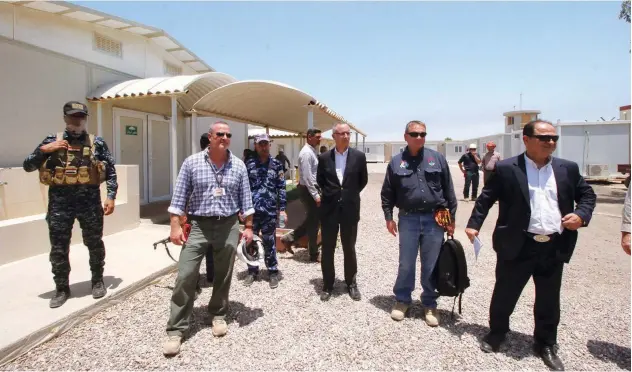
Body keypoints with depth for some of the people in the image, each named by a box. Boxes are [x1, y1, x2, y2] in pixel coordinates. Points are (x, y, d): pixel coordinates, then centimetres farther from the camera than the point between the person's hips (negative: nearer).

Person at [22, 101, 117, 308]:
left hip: (90, 201, -1)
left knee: (94, 244, 10)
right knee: (59, 248, 6)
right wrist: (43, 150, -11)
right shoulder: (52, 141, 5)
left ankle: (98, 281, 28)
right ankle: (62, 288, 22)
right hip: (60, 202, 1)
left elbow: (111, 171, 4)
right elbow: (27, 166, 6)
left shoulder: (97, 143, 3)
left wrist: (111, 197, -4)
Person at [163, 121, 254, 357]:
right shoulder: (192, 162, -1)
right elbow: (179, 196, -1)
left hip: (228, 226, 2)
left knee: (223, 275, 11)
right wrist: (175, 226, -7)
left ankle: (218, 314, 33)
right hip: (198, 225, -1)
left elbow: (245, 198, 6)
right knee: (185, 275, -4)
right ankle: (176, 329, 9)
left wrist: (248, 227, 3)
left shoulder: (238, 165, 4)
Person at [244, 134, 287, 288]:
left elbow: (281, 188, 3)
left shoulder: (277, 165, 4)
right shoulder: (248, 164, 5)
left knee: (270, 242, 6)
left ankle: (273, 272, 19)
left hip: (270, 211, -1)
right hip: (251, 209, 1)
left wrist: (282, 209, -3)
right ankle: (252, 271, 25)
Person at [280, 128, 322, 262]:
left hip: (312, 189, 10)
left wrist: (317, 192, 16)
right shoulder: (306, 153, -17)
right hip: (308, 190, -10)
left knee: (312, 219, 17)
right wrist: (316, 195, -22)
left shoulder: (312, 151, 13)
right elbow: (307, 177, -23)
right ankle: (314, 255, 14)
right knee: (314, 221, 1)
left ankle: (289, 238, 24)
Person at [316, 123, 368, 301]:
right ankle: (328, 284, 22)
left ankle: (351, 283, 27)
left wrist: (351, 195, 9)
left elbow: (363, 180, 10)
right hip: (329, 208, 1)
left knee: (349, 248, 11)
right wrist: (330, 193, 9)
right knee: (327, 249, 8)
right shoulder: (324, 157, -1)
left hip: (350, 209, 0)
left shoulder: (359, 156, -3)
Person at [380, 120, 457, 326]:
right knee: (406, 264, 10)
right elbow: (387, 193, 5)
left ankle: (430, 304, 27)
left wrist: (451, 218, 4)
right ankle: (402, 300, 28)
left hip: (434, 219, 1)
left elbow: (449, 190, 5)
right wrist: (388, 217, 1)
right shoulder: (396, 162, 1)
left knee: (431, 265, 10)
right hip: (408, 219, 0)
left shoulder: (437, 158, 2)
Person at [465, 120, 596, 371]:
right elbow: (486, 198, -2)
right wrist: (474, 224, -10)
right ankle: (496, 333, 33)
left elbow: (587, 194, 16)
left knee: (549, 301, 17)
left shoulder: (568, 169, 6)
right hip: (518, 246, -3)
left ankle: (546, 344, 36)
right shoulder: (506, 169, -5)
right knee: (504, 294, 11)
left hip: (555, 247, 4)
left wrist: (582, 215, -3)